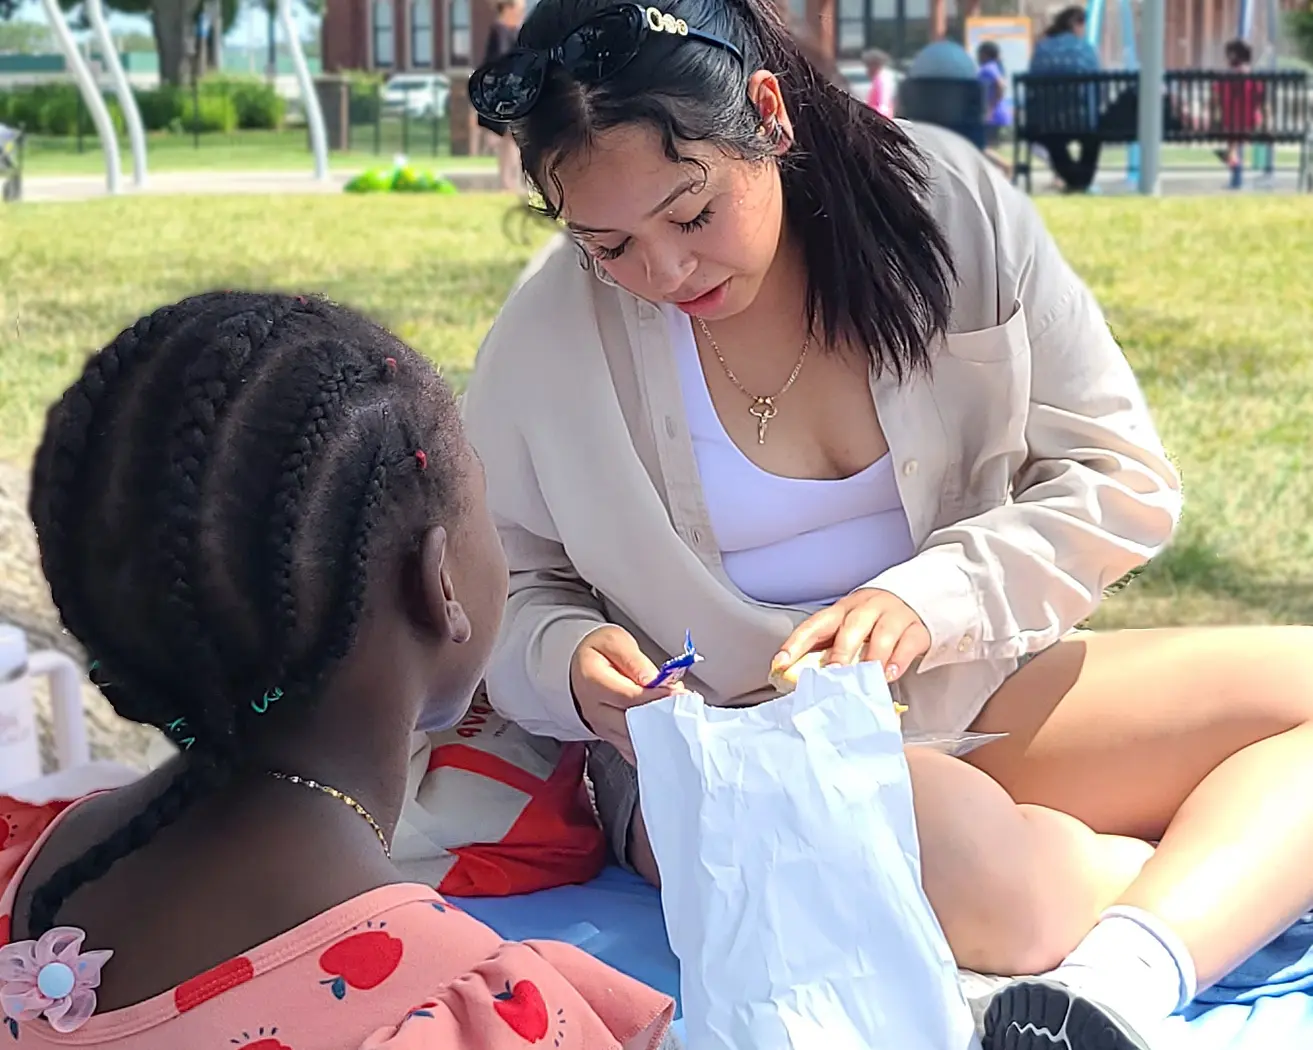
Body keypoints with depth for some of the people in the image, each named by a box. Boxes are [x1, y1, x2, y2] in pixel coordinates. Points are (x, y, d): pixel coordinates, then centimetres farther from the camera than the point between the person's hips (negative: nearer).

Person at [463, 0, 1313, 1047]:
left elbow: (1124, 479, -3)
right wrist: (572, 662, -20)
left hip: (978, 696, 4)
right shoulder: (547, 341, -9)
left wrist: (932, 596, -20)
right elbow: (506, 600, 3)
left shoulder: (949, 204, -7)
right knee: (951, 839, -39)